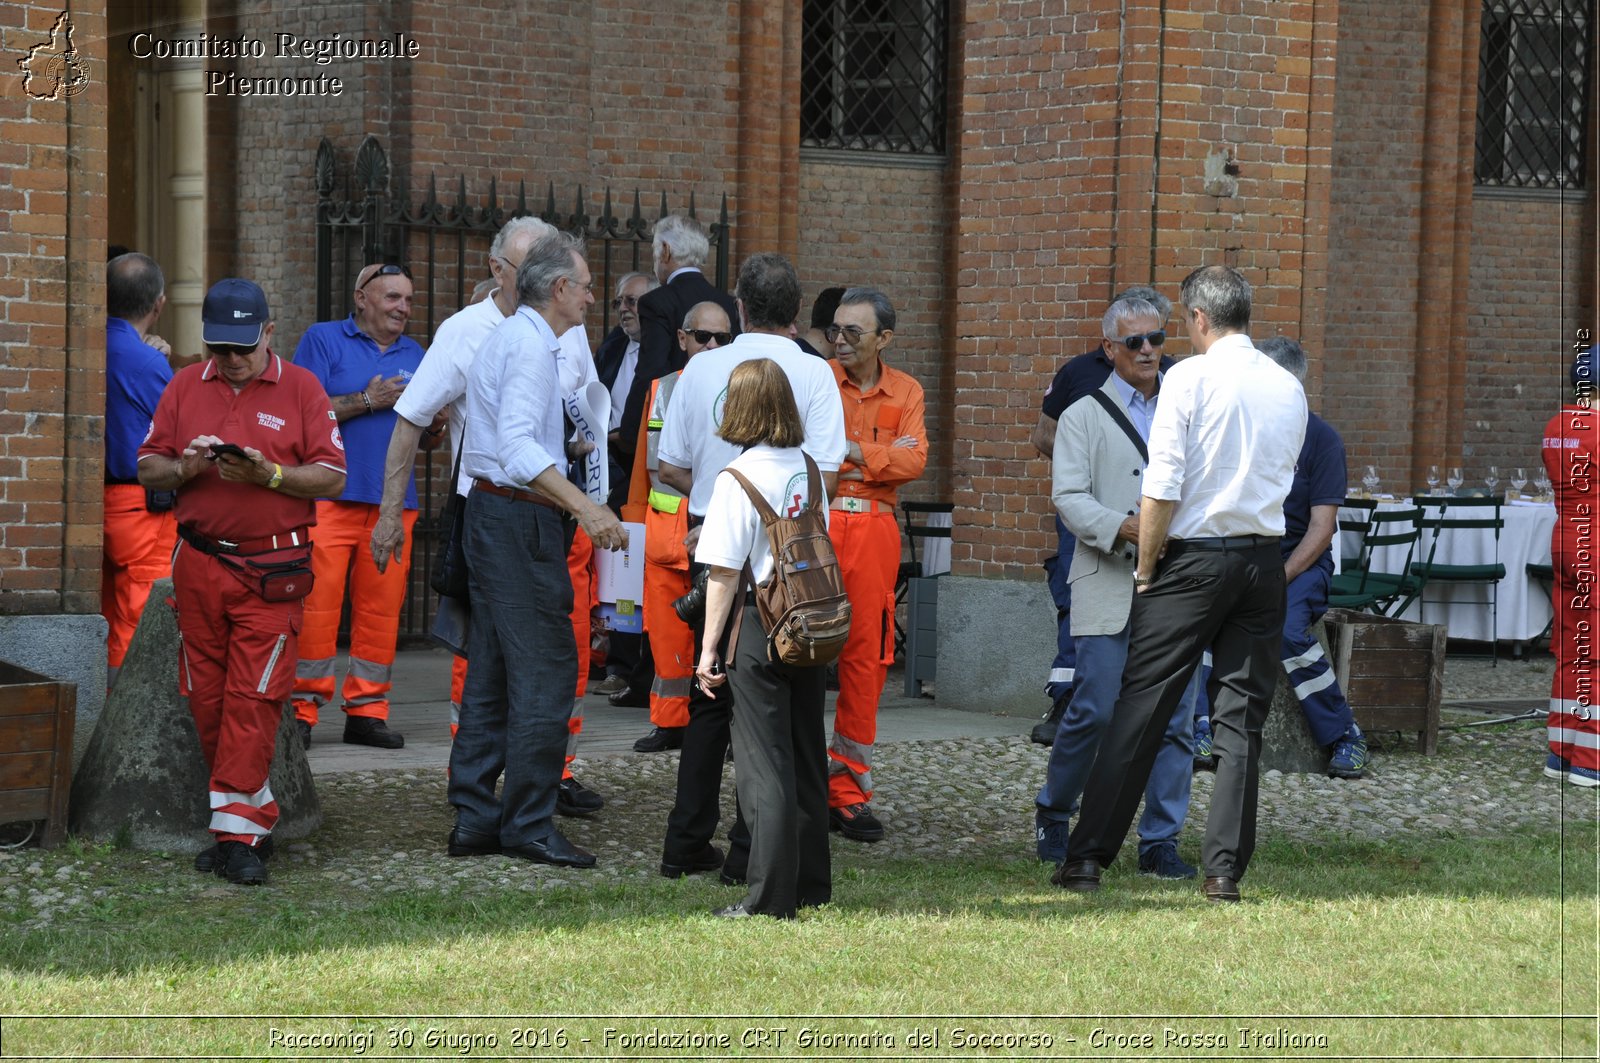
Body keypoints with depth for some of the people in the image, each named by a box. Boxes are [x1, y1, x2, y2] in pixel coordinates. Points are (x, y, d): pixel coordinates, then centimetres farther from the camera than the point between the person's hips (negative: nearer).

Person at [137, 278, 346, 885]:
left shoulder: (301, 389, 3)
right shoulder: (185, 388, 12)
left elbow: (332, 477, -1)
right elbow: (148, 470, 12)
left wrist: (270, 475, -16)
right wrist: (184, 469, -9)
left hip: (271, 570, -4)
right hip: (198, 565, 4)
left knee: (253, 698, -10)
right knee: (206, 699, 4)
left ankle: (237, 832, -9)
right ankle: (256, 817, 15)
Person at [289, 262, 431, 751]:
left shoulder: (414, 355, 20)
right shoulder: (323, 340, 4)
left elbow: (428, 439, 24)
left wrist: (436, 423, 1)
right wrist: (368, 401, -10)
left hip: (394, 501, 5)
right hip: (330, 495, -5)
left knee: (382, 608, 3)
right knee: (316, 602, -10)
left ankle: (367, 710, 9)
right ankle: (302, 709, -4)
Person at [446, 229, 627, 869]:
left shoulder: (508, 337, 18)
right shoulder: (530, 345, -15)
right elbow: (519, 447, -27)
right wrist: (585, 508, -34)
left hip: (491, 515, 11)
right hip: (520, 521, -11)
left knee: (491, 672, 11)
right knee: (546, 671, -8)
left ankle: (474, 819, 13)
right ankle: (528, 823, -6)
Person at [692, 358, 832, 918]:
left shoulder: (739, 477, -12)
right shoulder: (808, 470, 6)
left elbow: (725, 573, -12)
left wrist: (709, 647, -7)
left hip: (761, 626, -6)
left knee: (765, 766, -3)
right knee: (806, 758, 14)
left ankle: (770, 898, -3)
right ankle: (811, 886, 22)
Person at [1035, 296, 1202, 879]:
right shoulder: (1083, 417, 9)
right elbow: (1069, 497, -3)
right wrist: (1123, 529, -19)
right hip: (1109, 587, -3)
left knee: (1175, 717, 0)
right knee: (1095, 709, -8)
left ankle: (1160, 841, 7)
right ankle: (1052, 813, 15)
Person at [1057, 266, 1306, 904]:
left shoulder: (1190, 377, -7)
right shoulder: (1289, 389, 9)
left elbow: (1162, 488, -12)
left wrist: (1147, 567, -1)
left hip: (1195, 557, -4)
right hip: (1264, 558, 4)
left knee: (1140, 707, 0)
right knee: (1241, 717, 6)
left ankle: (1087, 858, 2)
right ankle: (1224, 870, 3)